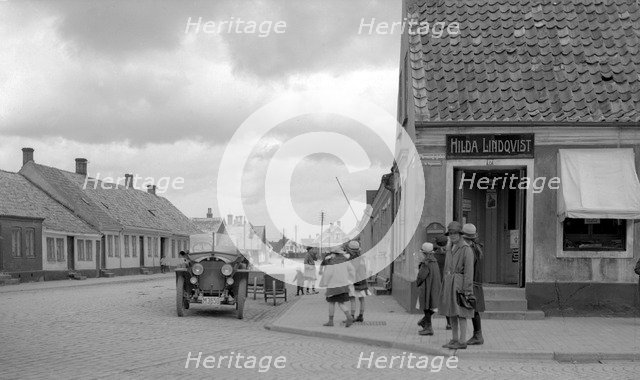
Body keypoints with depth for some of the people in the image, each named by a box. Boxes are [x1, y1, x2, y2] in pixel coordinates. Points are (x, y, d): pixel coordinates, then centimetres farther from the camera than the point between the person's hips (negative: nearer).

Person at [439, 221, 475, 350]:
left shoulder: (466, 249, -10)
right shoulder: (450, 249, 15)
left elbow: (469, 270, -14)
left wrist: (467, 290, -18)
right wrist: (445, 286, 17)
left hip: (460, 284, -8)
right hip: (449, 283, 8)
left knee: (461, 313, -6)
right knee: (451, 313, 9)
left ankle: (462, 342, -3)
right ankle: (454, 339, 16)